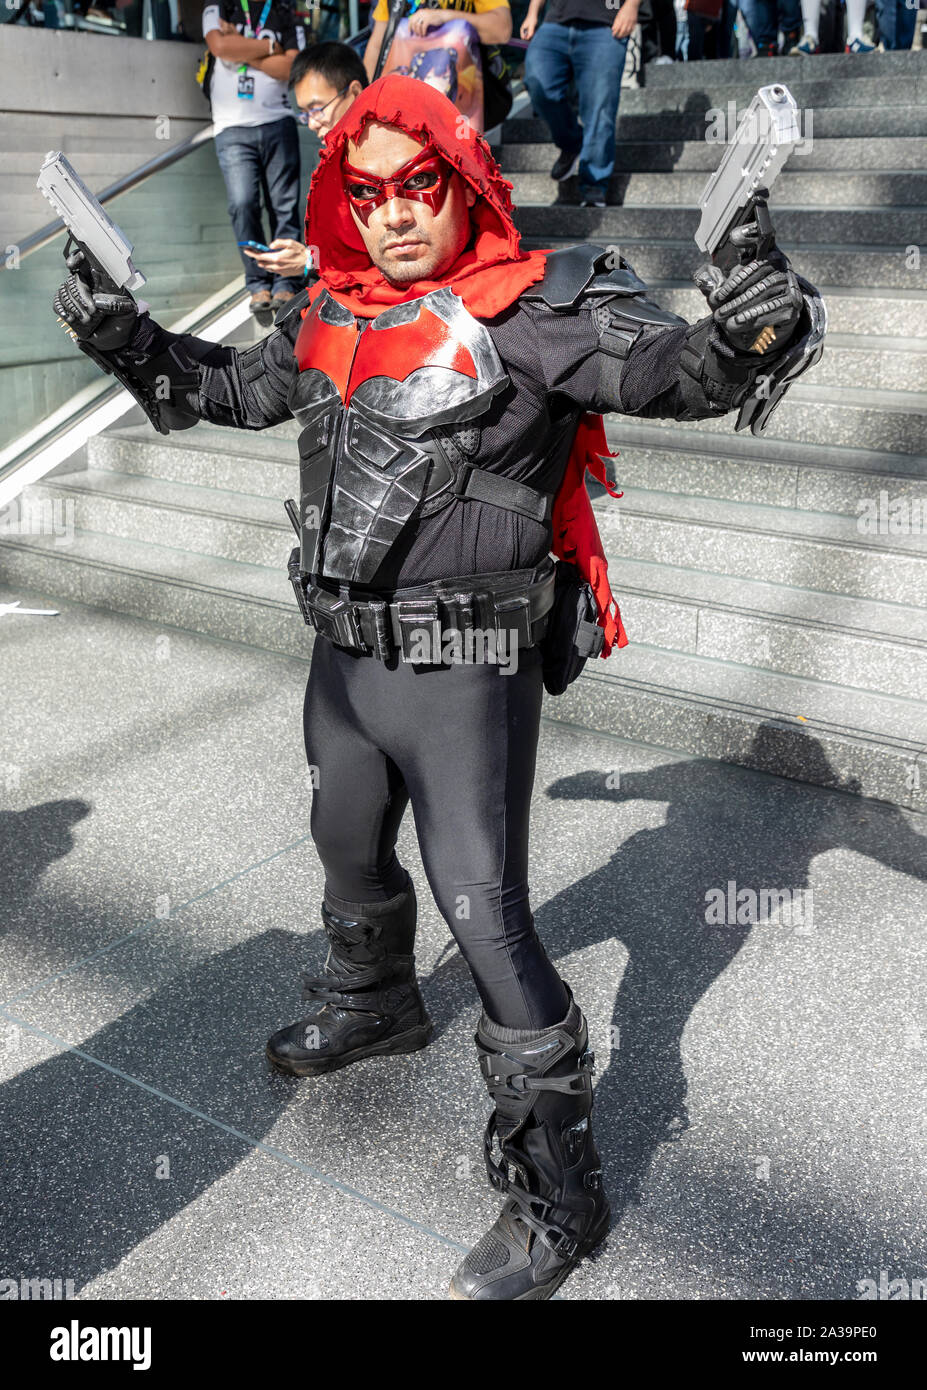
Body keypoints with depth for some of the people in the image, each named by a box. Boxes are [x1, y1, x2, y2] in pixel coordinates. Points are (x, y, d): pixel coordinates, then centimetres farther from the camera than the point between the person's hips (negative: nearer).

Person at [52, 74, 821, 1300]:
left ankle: (558, 1190, 10)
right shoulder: (330, 314, 5)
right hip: (346, 656, 8)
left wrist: (749, 333, -48)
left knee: (485, 914, -7)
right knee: (348, 845, 27)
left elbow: (673, 368, -28)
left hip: (465, 670, -7)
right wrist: (128, 339, 16)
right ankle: (371, 1004, 59)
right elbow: (239, 390, 23)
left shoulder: (531, 308, -15)